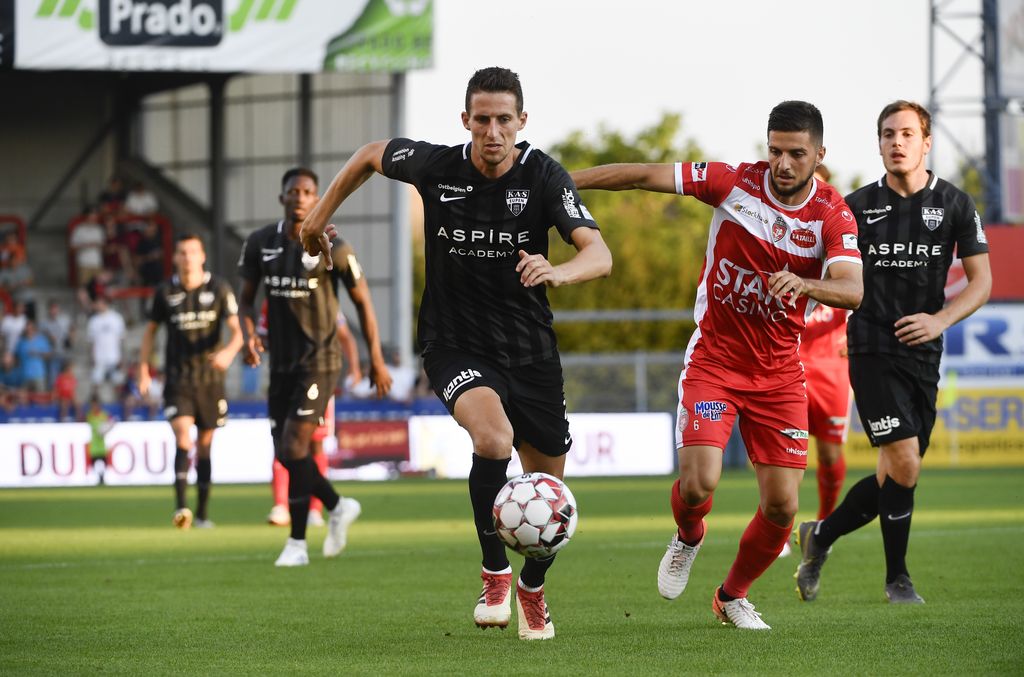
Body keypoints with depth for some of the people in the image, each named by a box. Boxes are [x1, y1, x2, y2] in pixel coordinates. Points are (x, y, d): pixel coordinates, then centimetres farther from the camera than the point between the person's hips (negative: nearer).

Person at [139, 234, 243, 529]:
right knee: (183, 438, -18)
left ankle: (202, 513, 16)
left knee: (204, 445, 7)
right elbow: (150, 330, 14)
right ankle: (180, 507, -25)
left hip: (210, 376, 1)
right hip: (177, 378, -1)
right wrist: (143, 371, 7)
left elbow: (236, 330, -4)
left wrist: (229, 351, -26)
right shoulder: (165, 292, 2)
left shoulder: (219, 289, -1)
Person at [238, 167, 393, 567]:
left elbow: (362, 301, 0)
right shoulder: (260, 244, 4)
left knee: (293, 450, -14)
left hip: (319, 361, -5)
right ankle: (337, 507, 31)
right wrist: (248, 334, -7)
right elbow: (246, 296, 14)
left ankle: (298, 543, -4)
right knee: (284, 452, 7)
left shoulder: (331, 248, -8)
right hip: (281, 362, 6)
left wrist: (376, 360, 0)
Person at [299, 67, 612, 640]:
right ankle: (496, 574, -13)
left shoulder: (544, 176, -14)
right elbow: (370, 156, 12)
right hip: (456, 347, -1)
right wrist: (320, 215, 17)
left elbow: (599, 254, -26)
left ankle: (533, 589, 40)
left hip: (530, 351, 1)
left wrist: (558, 272, -47)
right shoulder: (435, 166, -10)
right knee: (493, 437, -32)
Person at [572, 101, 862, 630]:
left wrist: (803, 284, -45)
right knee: (698, 483, -19)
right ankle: (688, 538, 19)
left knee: (781, 506, -2)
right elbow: (645, 176, -7)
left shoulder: (833, 215, -9)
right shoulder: (734, 183, -9)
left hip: (779, 374, 1)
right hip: (714, 361, -1)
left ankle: (733, 596, 27)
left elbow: (852, 289, -24)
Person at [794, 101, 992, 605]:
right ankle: (897, 577, 4)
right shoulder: (858, 205, 2)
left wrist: (940, 319, -12)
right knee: (904, 467, -14)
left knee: (895, 478, 6)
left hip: (923, 355, 3)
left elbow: (981, 280, 3)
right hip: (872, 351, -3)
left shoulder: (954, 204, 4)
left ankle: (819, 536, 29)